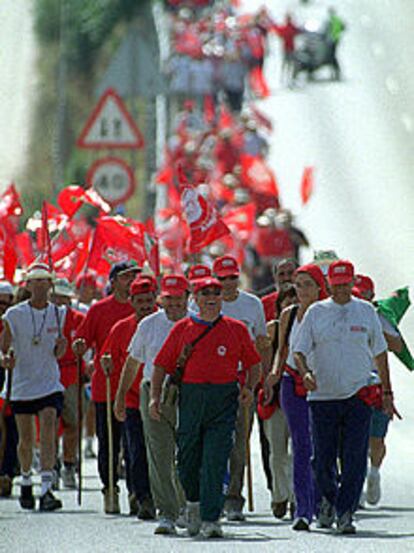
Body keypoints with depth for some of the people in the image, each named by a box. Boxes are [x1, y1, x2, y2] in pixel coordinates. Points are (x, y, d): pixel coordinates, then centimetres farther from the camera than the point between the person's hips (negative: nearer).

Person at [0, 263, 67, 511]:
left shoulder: (58, 314, 4)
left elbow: (57, 354, 11)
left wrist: (61, 348, -11)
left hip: (50, 384, 0)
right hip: (22, 384, 0)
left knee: (48, 433, -15)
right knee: (26, 439, 9)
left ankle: (47, 489, -21)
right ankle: (26, 483, 32)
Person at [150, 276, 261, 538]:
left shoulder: (236, 329, 9)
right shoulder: (182, 328, 9)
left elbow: (254, 364, 14)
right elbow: (162, 364, 8)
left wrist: (249, 388, -4)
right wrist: (155, 396, -3)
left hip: (224, 399, -1)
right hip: (190, 397, 1)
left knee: (215, 462, -9)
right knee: (188, 459, 6)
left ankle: (210, 519, -9)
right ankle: (194, 502, 33)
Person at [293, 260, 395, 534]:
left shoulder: (366, 311, 7)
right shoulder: (315, 312, 5)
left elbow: (379, 352, 15)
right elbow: (299, 350, 2)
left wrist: (387, 392, 14)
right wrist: (305, 373, -20)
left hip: (358, 396, 0)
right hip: (323, 396, 0)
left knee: (354, 460, -10)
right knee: (323, 459, 4)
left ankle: (345, 513, -8)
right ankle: (330, 499, 30)